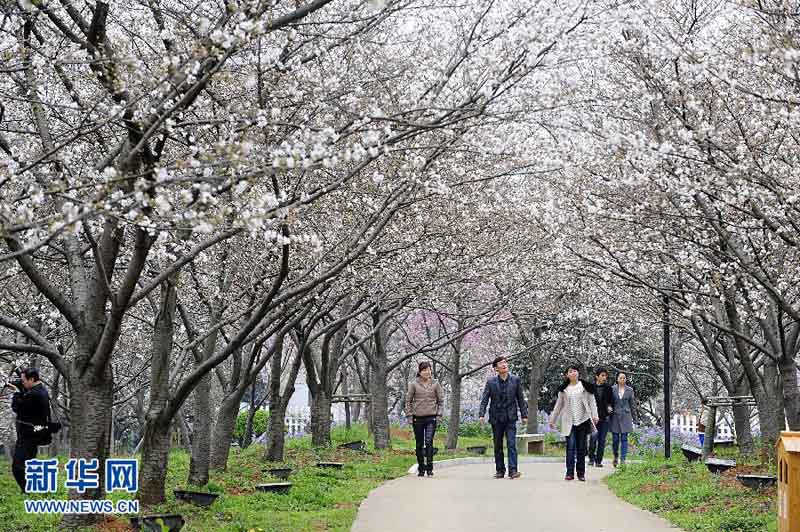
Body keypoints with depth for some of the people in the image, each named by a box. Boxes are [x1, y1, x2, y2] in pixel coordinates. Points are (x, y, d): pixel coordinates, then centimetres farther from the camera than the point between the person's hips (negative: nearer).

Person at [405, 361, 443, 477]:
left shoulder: (435, 383, 4)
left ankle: (429, 468, -10)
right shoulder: (414, 384, 1)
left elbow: (440, 400, 9)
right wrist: (409, 415, 0)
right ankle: (421, 469, 18)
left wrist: (439, 414, 1)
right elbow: (408, 400, 6)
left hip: (431, 417, -1)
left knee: (429, 442, -15)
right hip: (417, 418, 1)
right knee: (419, 444, 7)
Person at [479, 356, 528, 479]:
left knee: (511, 444, -11)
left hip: (510, 418, -1)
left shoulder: (515, 380, 3)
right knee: (498, 446, 8)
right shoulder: (491, 382, 1)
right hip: (496, 418, 1)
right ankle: (500, 470, 16)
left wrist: (524, 415, 4)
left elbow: (521, 399, 7)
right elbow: (484, 399, -3)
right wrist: (481, 415, -15)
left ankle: (513, 470, -14)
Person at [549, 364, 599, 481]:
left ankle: (581, 473, 8)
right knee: (570, 446, -9)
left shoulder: (586, 386, 6)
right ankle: (570, 472, -9)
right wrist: (553, 419, 16)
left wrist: (594, 415, -9)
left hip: (583, 420, 0)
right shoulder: (563, 389, 10)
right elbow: (558, 405, 16)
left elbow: (592, 401, 4)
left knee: (581, 447, 3)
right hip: (569, 421, 0)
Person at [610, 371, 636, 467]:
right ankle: (616, 456, 25)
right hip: (615, 416, 0)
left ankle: (623, 459, -1)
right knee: (615, 438, 1)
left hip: (626, 416, 0)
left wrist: (632, 417, 9)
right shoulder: (612, 389, 1)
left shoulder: (629, 390, 5)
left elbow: (631, 404, 9)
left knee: (624, 438, -3)